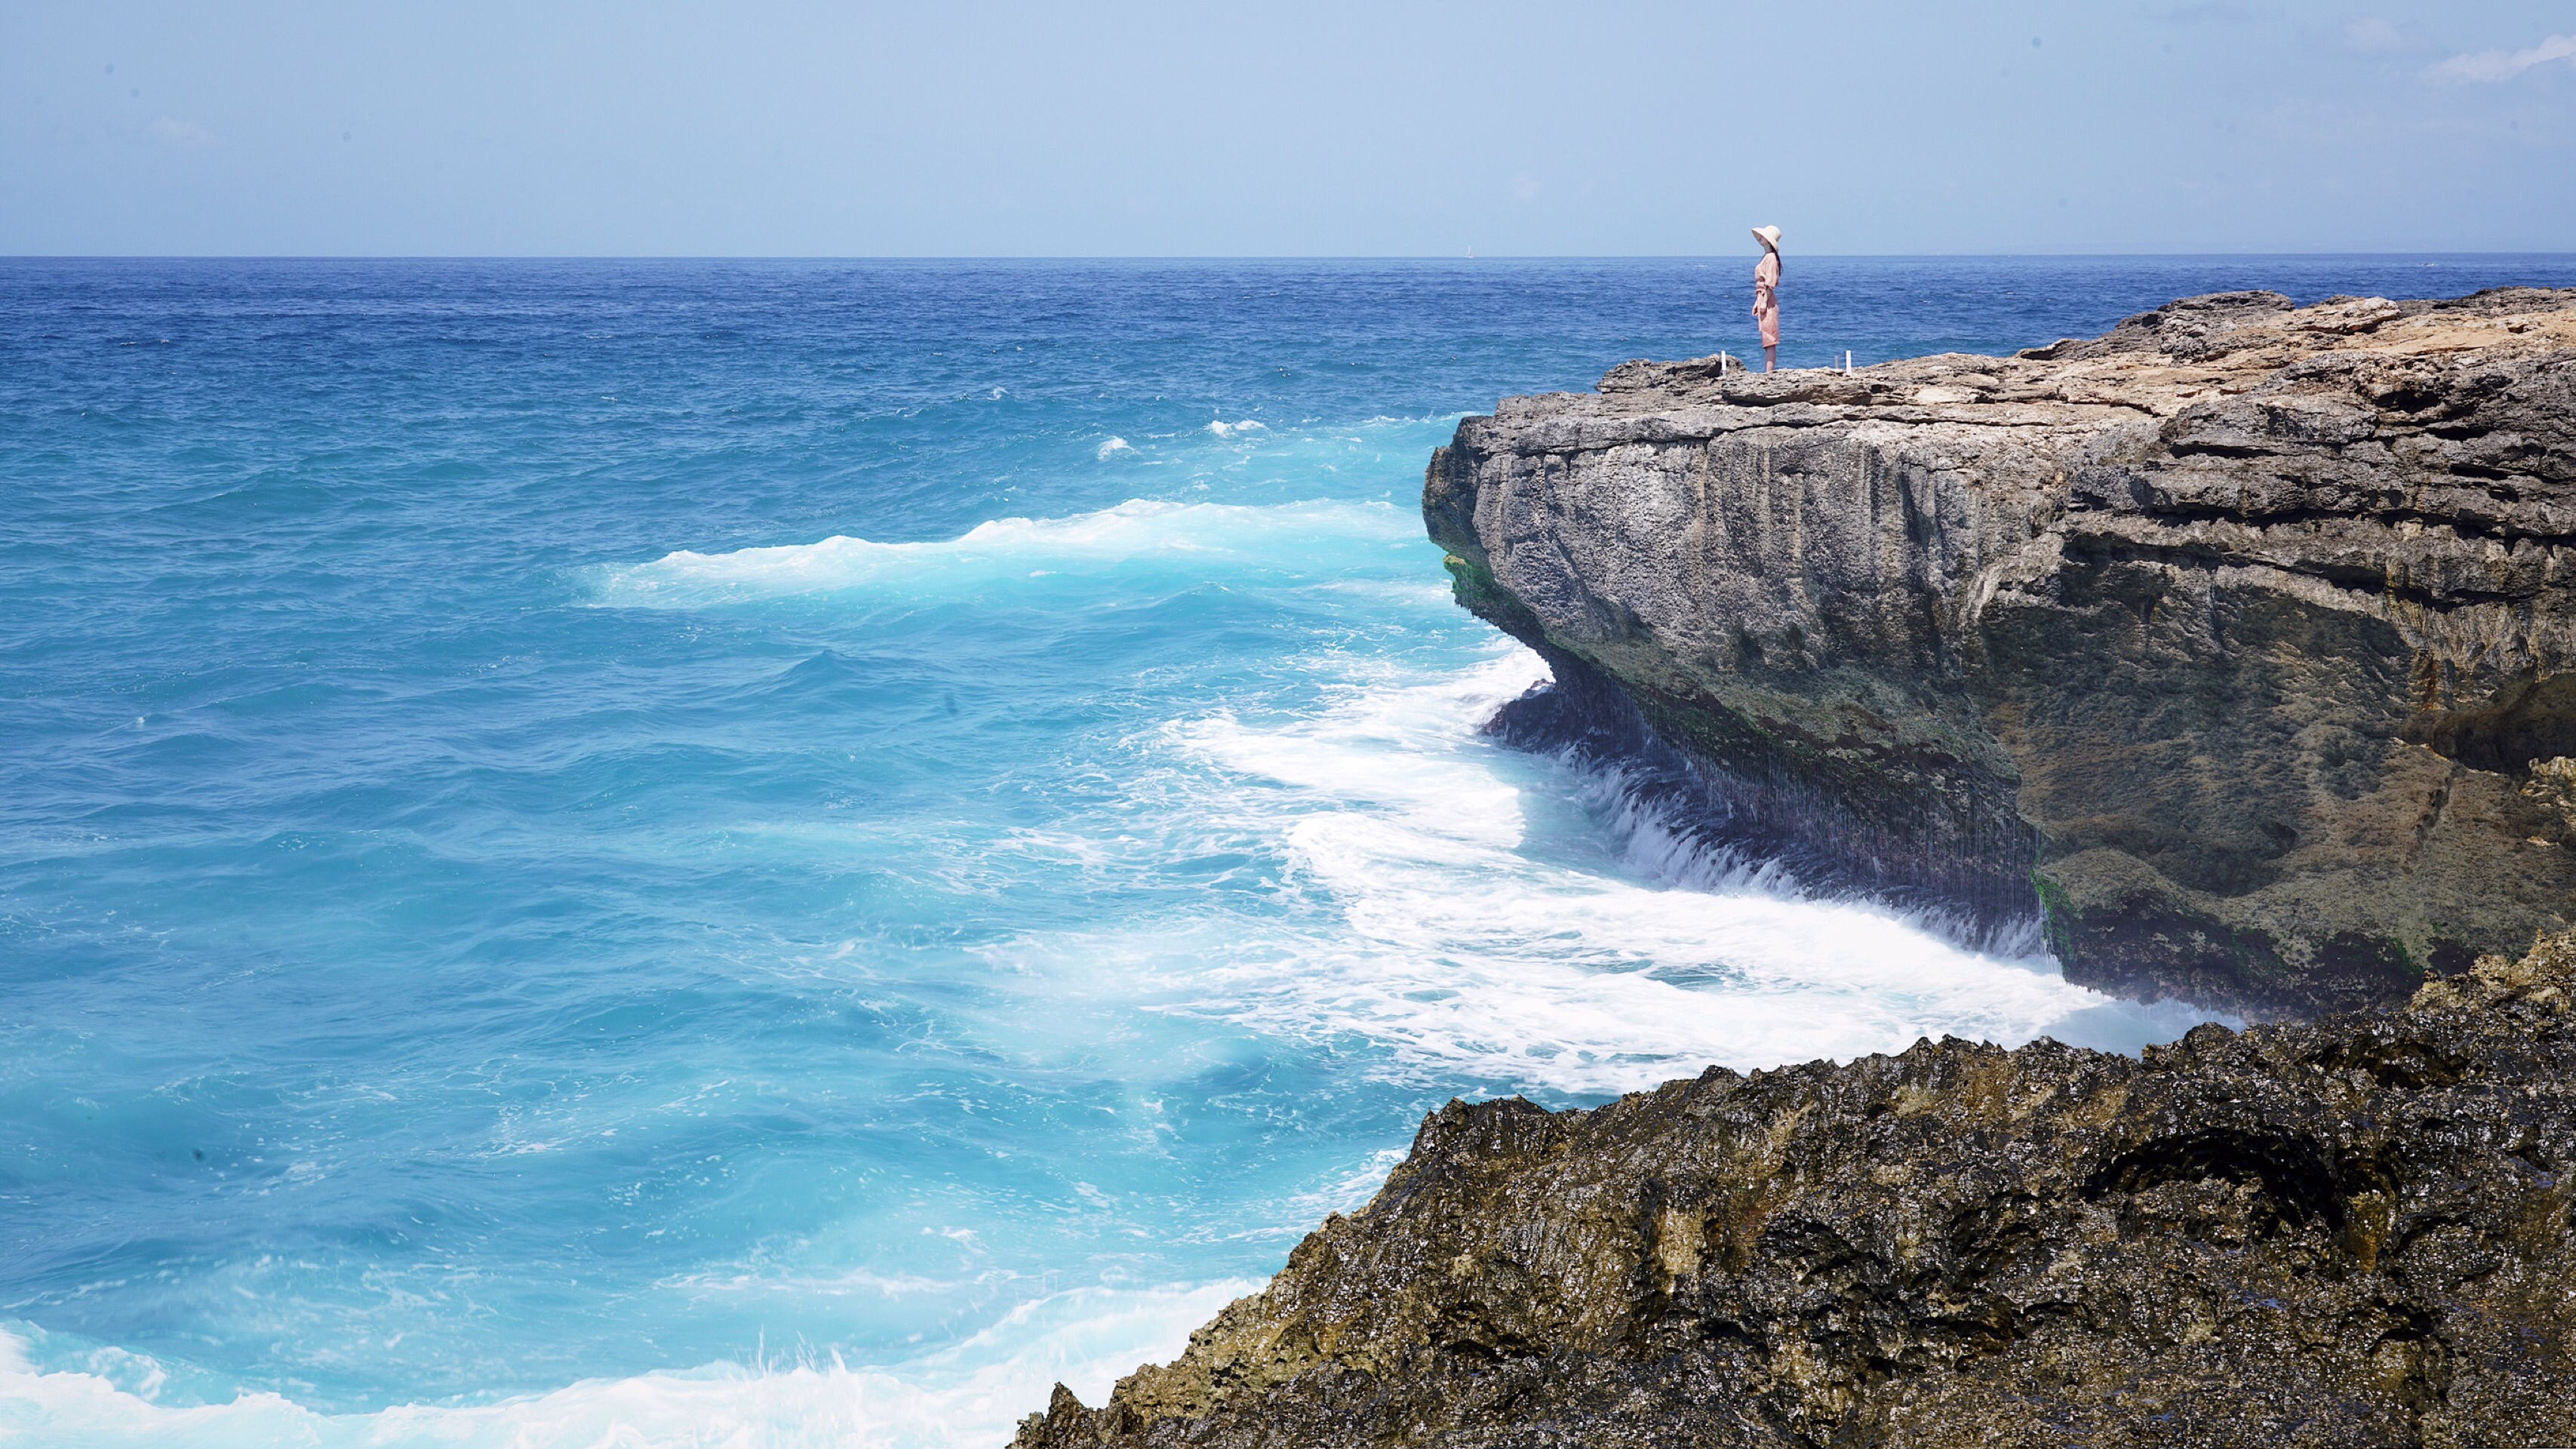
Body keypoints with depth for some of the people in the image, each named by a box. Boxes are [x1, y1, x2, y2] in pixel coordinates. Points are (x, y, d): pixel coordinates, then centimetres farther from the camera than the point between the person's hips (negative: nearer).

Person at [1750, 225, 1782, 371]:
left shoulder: (1771, 257, -11)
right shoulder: (1766, 257, 18)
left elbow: (1770, 284, -17)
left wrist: (1764, 303, -21)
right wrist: (1757, 303, 20)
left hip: (1768, 301, -10)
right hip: (1762, 300, 10)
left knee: (1769, 340, -11)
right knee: (1767, 341, 9)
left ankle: (1769, 373, -13)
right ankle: (1767, 372, 11)